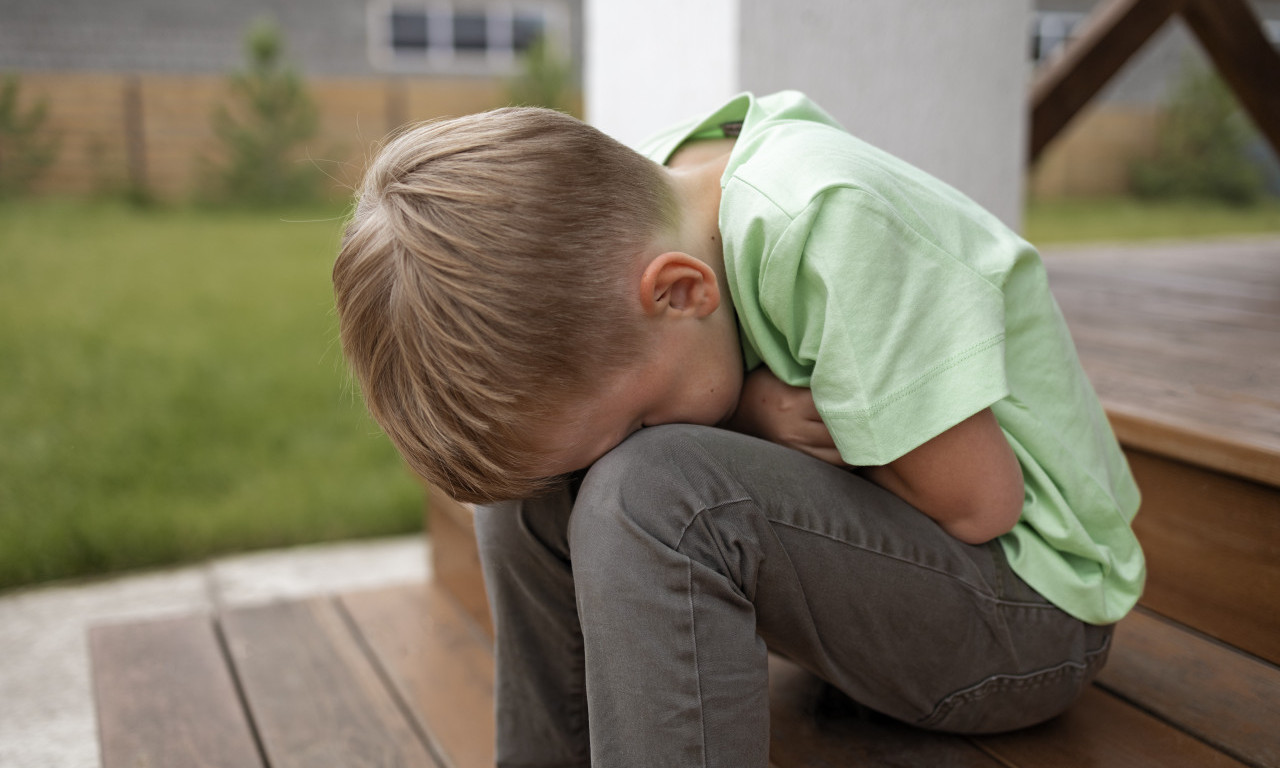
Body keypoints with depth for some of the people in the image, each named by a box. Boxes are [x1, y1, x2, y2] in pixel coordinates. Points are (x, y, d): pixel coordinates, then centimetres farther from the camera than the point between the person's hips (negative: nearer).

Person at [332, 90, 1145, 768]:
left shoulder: (827, 221, -30)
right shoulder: (640, 196, -8)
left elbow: (979, 502, -23)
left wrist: (752, 408, -17)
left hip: (1034, 593, -7)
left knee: (650, 490, -31)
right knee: (525, 474, -5)